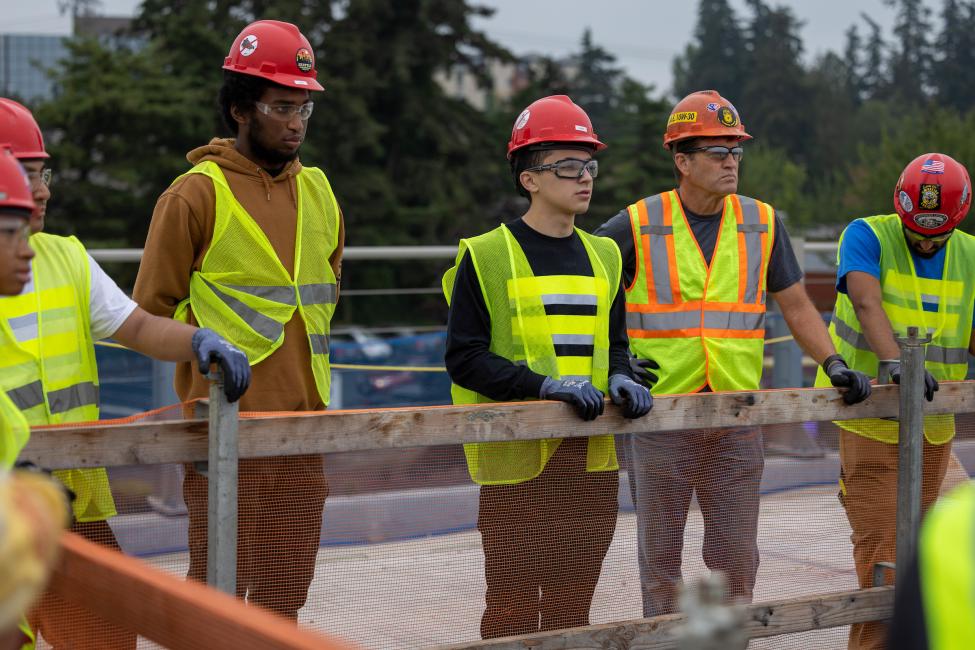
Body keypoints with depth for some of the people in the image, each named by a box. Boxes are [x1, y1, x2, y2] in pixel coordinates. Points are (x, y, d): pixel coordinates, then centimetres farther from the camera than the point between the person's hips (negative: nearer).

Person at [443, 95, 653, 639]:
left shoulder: (602, 256, 12)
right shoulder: (487, 256, -5)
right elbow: (464, 358, -10)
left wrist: (620, 379, -4)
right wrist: (544, 384, -22)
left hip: (591, 457, 5)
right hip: (516, 456, -5)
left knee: (572, 604, 11)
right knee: (513, 605, -1)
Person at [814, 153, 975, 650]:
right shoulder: (868, 237, -10)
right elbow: (867, 302, -26)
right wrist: (893, 361, -43)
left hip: (933, 424, 5)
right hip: (872, 419, -5)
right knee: (880, 544, -9)